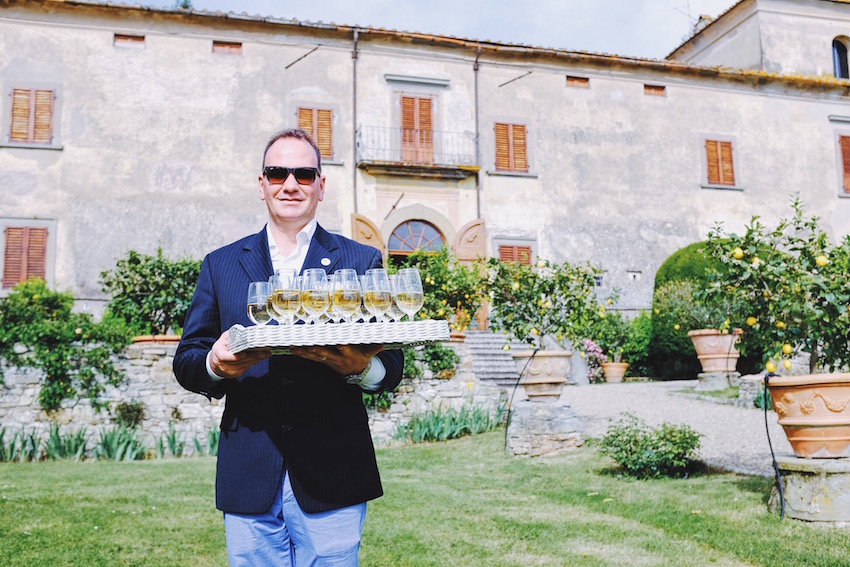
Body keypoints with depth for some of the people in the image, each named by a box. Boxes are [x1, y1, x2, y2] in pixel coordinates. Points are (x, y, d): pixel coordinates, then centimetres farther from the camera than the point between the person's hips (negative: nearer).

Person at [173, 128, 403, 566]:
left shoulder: (362, 262, 7)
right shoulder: (221, 265, 12)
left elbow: (391, 365, 4)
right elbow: (185, 361, 9)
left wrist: (360, 367, -20)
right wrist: (215, 365, -15)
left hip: (334, 477, -1)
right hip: (248, 480, 2)